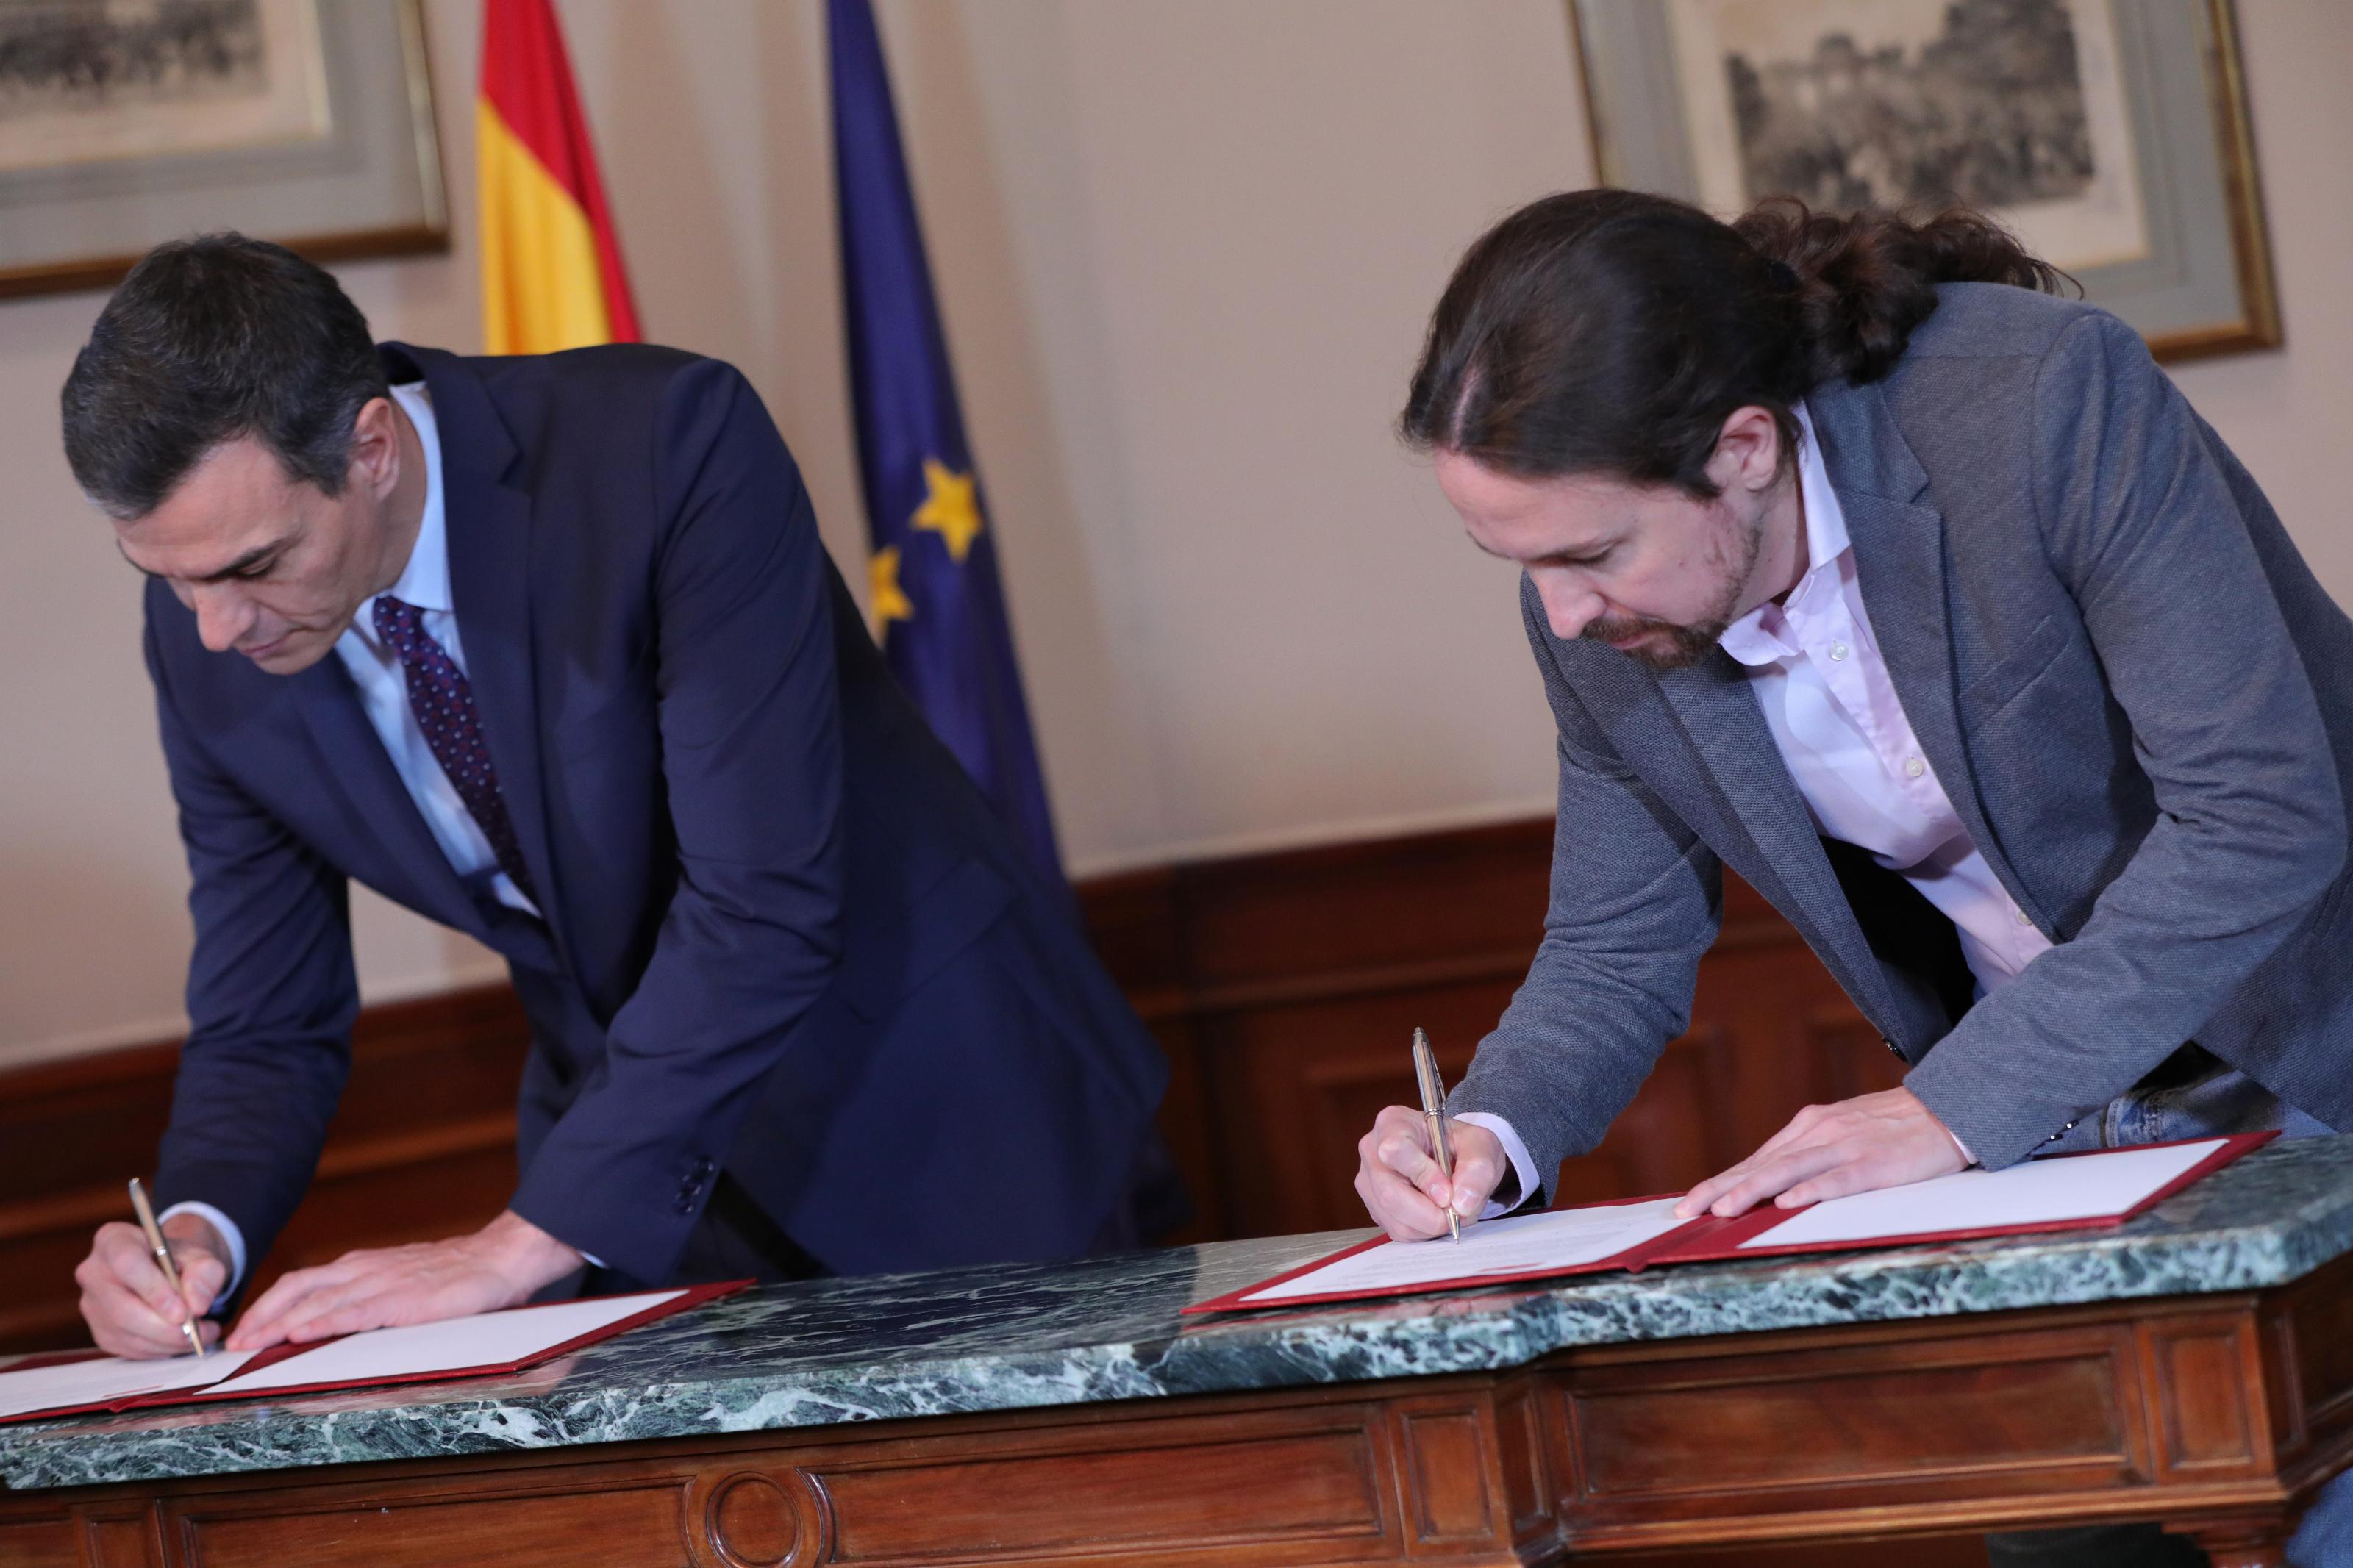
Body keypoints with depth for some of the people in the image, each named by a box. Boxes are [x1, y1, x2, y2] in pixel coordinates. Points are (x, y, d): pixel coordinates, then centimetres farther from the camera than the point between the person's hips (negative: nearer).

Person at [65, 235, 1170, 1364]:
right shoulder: (206, 636, -11)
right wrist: (198, 1230, -24)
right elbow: (262, 1026, -2)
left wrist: (522, 1246, -35)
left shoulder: (667, 440, -28)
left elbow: (765, 901, -33)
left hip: (930, 1098, -4)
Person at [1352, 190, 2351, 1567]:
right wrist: (1492, 1135, -19)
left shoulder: (2048, 395, -29)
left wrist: (1954, 1110, -30)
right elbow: (1617, 956, 3)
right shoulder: (1594, 618, -11)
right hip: (2037, 1116, 5)